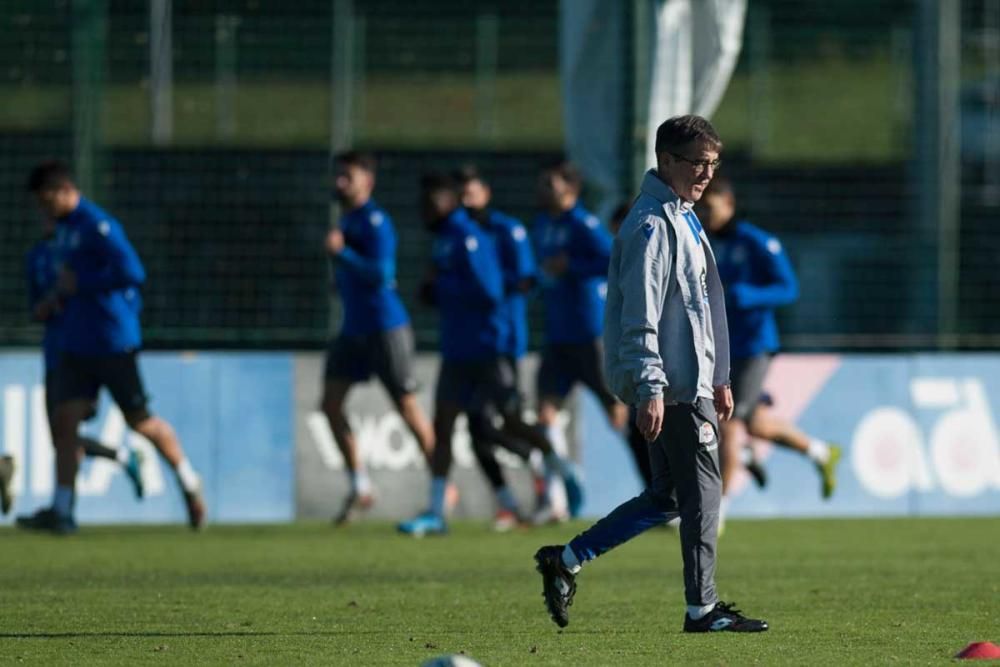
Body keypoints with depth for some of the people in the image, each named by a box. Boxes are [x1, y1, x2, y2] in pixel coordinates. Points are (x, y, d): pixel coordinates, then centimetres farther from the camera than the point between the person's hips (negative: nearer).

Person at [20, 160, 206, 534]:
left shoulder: (97, 226, -16)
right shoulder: (63, 227, 13)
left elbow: (132, 273, -26)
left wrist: (79, 284, -19)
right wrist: (62, 293, 10)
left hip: (113, 342, -8)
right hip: (76, 344, 8)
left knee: (140, 421, 4)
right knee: (64, 419, -3)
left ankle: (190, 484, 24)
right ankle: (61, 512, -5)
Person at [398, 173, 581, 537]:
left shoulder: (469, 240, -15)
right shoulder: (444, 240, 13)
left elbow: (487, 292, -22)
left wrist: (440, 285, -16)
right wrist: (435, 292, 5)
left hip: (485, 351, -8)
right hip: (456, 352, 8)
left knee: (511, 423, 4)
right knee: (443, 426, 0)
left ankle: (561, 469, 28)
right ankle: (435, 513, -2)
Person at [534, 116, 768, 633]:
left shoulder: (682, 219, 20)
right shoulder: (652, 224, -13)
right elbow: (640, 315, -19)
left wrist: (718, 378, 26)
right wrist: (650, 388, -24)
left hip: (690, 380, 10)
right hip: (672, 385, -10)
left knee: (665, 497, 12)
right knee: (702, 492, -5)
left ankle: (565, 561, 15)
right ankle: (702, 608, 1)